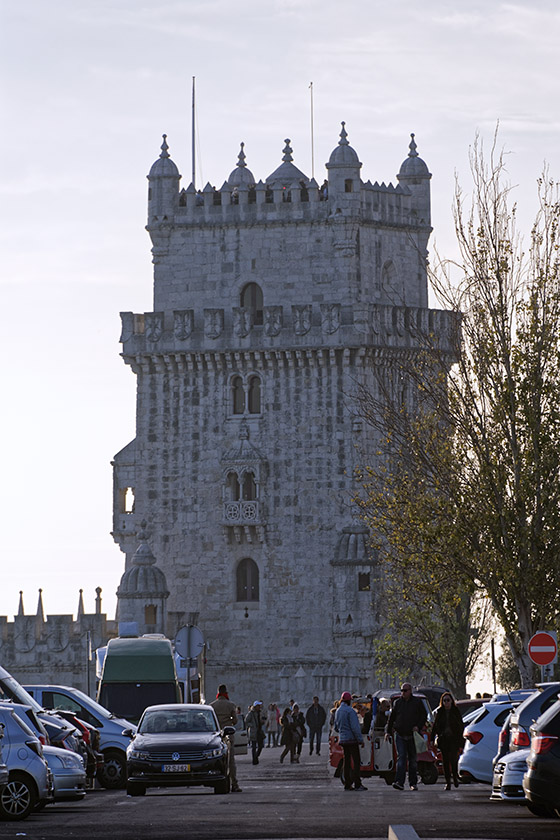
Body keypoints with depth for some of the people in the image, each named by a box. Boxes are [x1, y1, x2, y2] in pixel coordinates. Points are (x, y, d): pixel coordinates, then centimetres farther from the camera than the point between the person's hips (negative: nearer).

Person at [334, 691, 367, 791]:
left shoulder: (338, 711, 12)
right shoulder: (350, 711, -14)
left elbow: (336, 728, 21)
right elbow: (355, 727, -18)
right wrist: (360, 739, -16)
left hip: (343, 740, 8)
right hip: (351, 739, -8)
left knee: (347, 762, 10)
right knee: (356, 761, -7)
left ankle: (347, 784, 9)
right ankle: (357, 784, -11)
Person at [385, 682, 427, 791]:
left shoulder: (417, 702, 3)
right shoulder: (397, 702, 9)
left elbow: (424, 715, 5)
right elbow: (391, 718, 15)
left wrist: (418, 726, -9)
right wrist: (388, 731, 11)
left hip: (412, 735, -1)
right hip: (400, 735, 1)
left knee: (413, 759, 7)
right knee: (401, 757, -11)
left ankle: (413, 783, 16)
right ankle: (399, 782, -20)